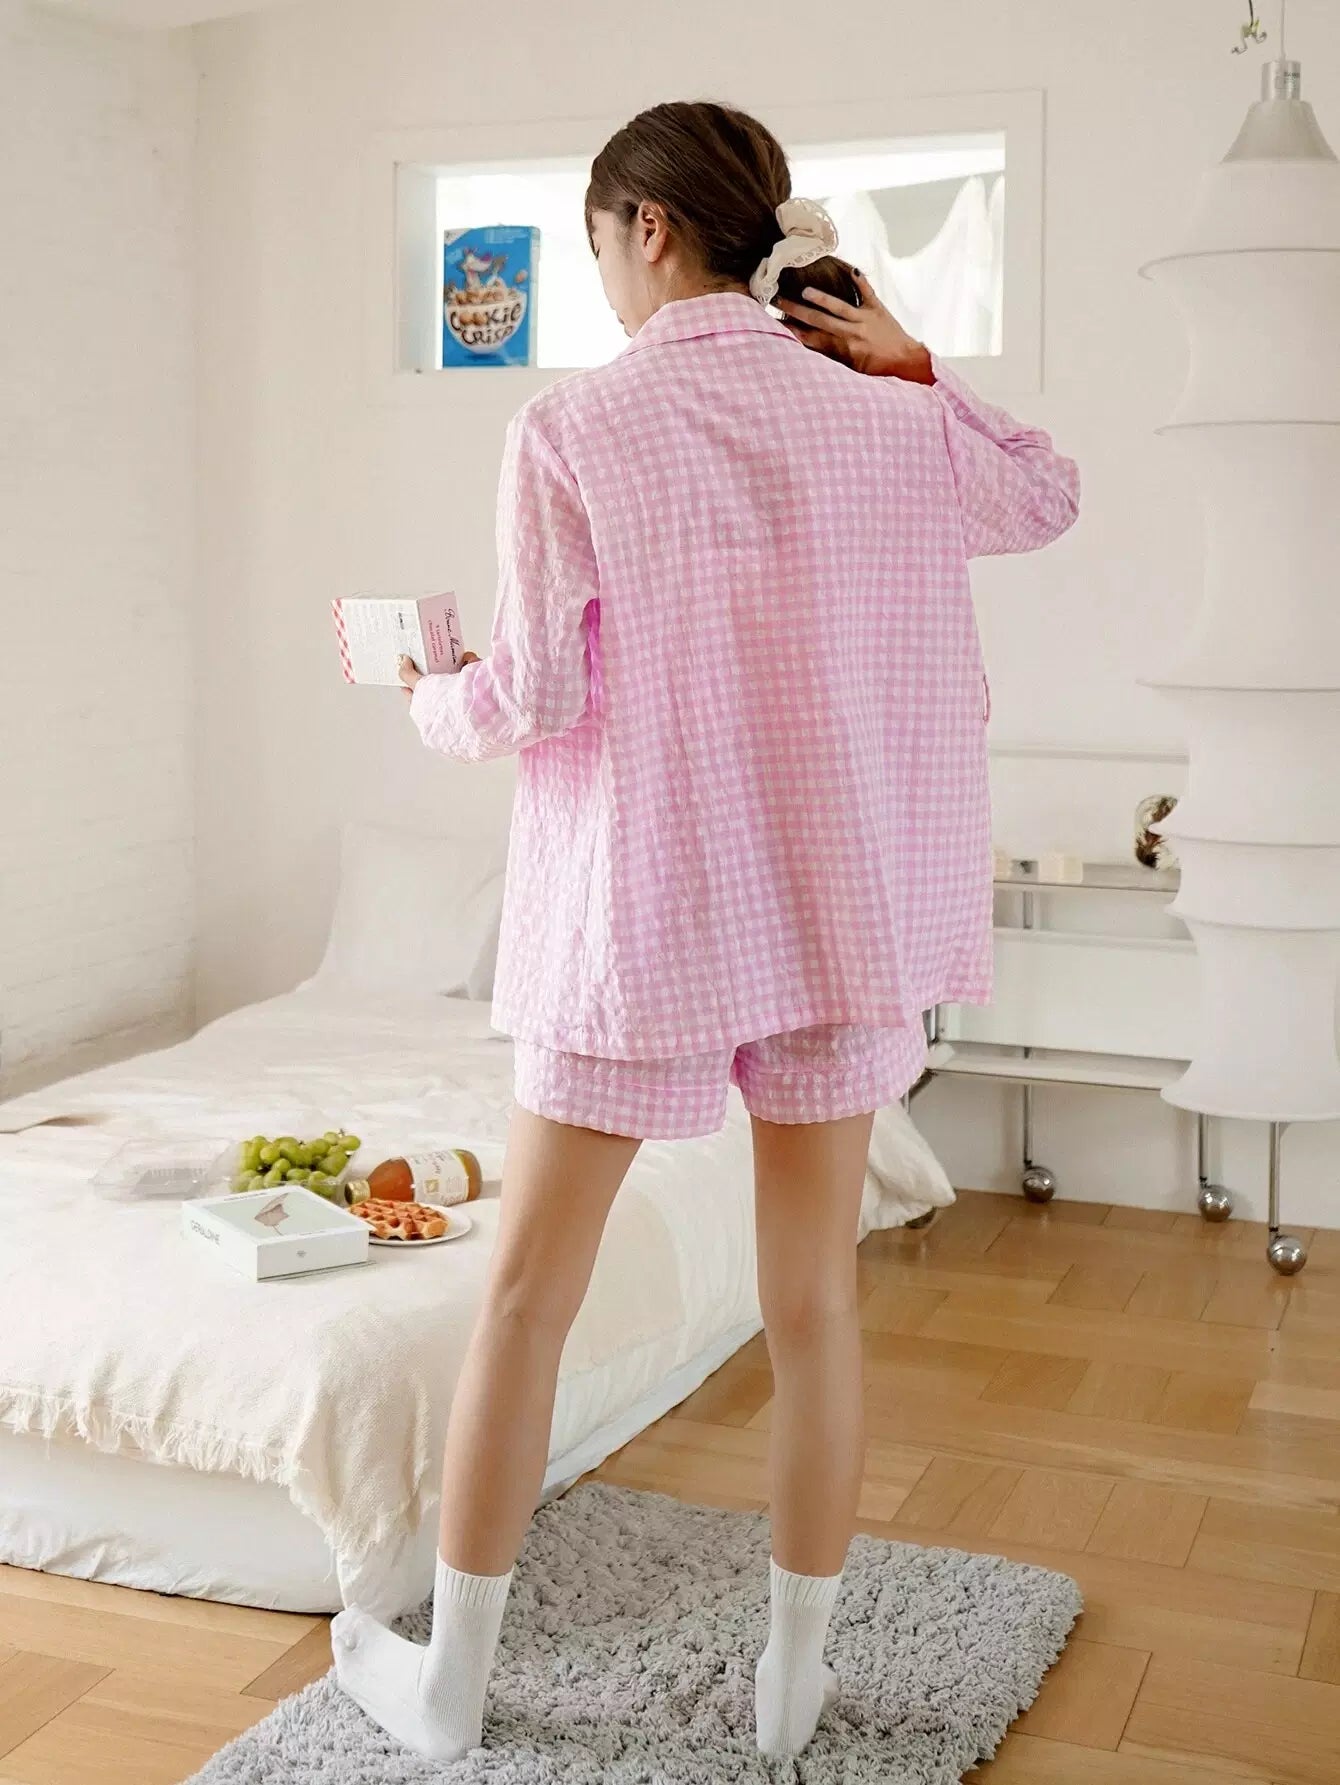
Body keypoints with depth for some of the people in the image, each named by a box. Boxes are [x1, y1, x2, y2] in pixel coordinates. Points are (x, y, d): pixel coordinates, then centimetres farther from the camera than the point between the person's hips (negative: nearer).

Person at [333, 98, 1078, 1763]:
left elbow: (537, 696, -11)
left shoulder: (569, 429, -11)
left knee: (525, 1294, 11)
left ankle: (450, 1683, 24)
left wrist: (431, 696, 9)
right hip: (831, 910, 4)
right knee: (814, 1298, 12)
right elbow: (1046, 495, 21)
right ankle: (793, 1681, 26)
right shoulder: (884, 416, 1)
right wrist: (914, 368, 8)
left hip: (640, 910, -3)